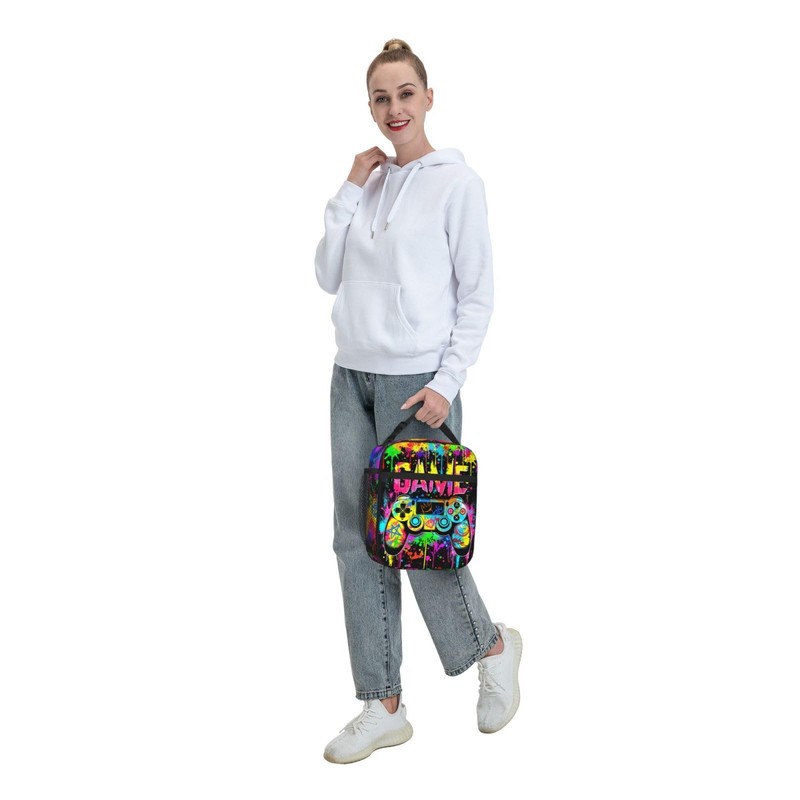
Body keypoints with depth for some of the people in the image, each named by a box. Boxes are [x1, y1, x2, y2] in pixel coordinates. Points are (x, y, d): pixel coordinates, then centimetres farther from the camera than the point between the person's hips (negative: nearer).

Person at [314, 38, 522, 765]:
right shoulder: (367, 182, 11)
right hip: (353, 377, 6)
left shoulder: (456, 182, -5)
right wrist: (350, 189, 0)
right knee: (357, 539, 4)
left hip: (417, 382, -6)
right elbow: (328, 277, 7)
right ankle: (384, 706, 13)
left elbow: (478, 297, -6)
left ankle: (494, 648, 26)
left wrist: (447, 384, -14)